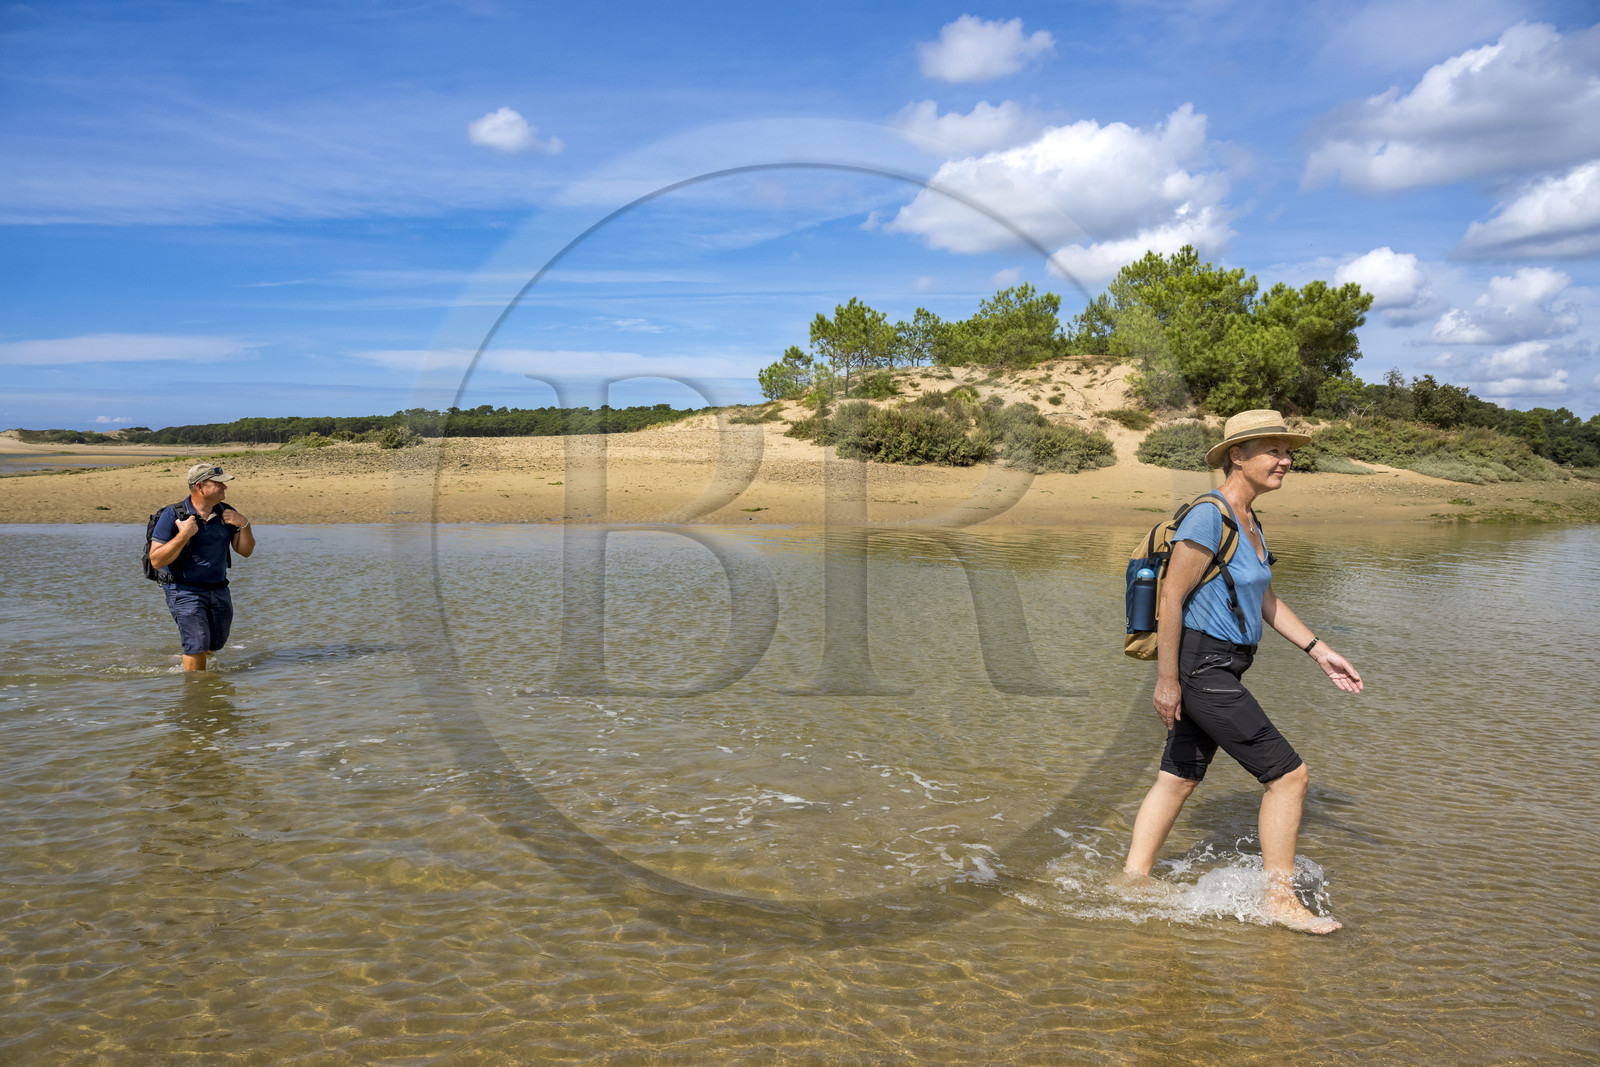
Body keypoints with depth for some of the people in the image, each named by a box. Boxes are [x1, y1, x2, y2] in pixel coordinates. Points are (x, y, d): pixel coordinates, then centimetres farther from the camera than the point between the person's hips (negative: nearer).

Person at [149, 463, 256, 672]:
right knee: (197, 647, -11)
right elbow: (156, 560, -15)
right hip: (184, 590, -5)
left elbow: (245, 551, 5)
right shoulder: (173, 515, -12)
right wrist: (183, 535, -26)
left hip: (219, 590, 5)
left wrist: (244, 524, -11)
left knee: (215, 645, 15)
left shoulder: (226, 513, 3)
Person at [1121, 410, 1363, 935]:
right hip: (1200, 668, -10)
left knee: (1179, 780, 16)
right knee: (1289, 774, -4)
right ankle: (1280, 899, 9)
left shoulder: (1248, 521, 13)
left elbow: (1266, 600, 21)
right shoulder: (1208, 517, -17)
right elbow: (1171, 596, -19)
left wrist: (1320, 651, 17)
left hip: (1219, 669, 10)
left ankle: (1133, 876, 27)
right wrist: (1167, 680, -19)